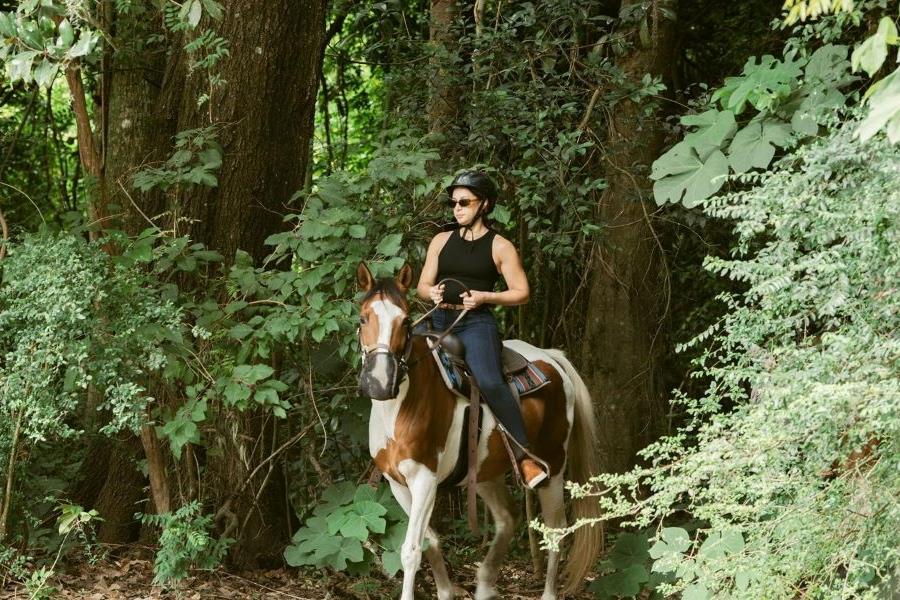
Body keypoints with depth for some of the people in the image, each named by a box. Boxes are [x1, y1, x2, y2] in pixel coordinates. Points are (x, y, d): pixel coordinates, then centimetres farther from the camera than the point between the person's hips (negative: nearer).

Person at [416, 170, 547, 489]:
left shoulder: (500, 247, 4)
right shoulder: (442, 241, 16)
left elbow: (521, 293, 3)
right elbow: (421, 287, 16)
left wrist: (484, 297, -12)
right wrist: (432, 292, -8)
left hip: (476, 323, -5)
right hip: (439, 321, 5)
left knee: (489, 382, -29)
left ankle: (526, 458, -29)